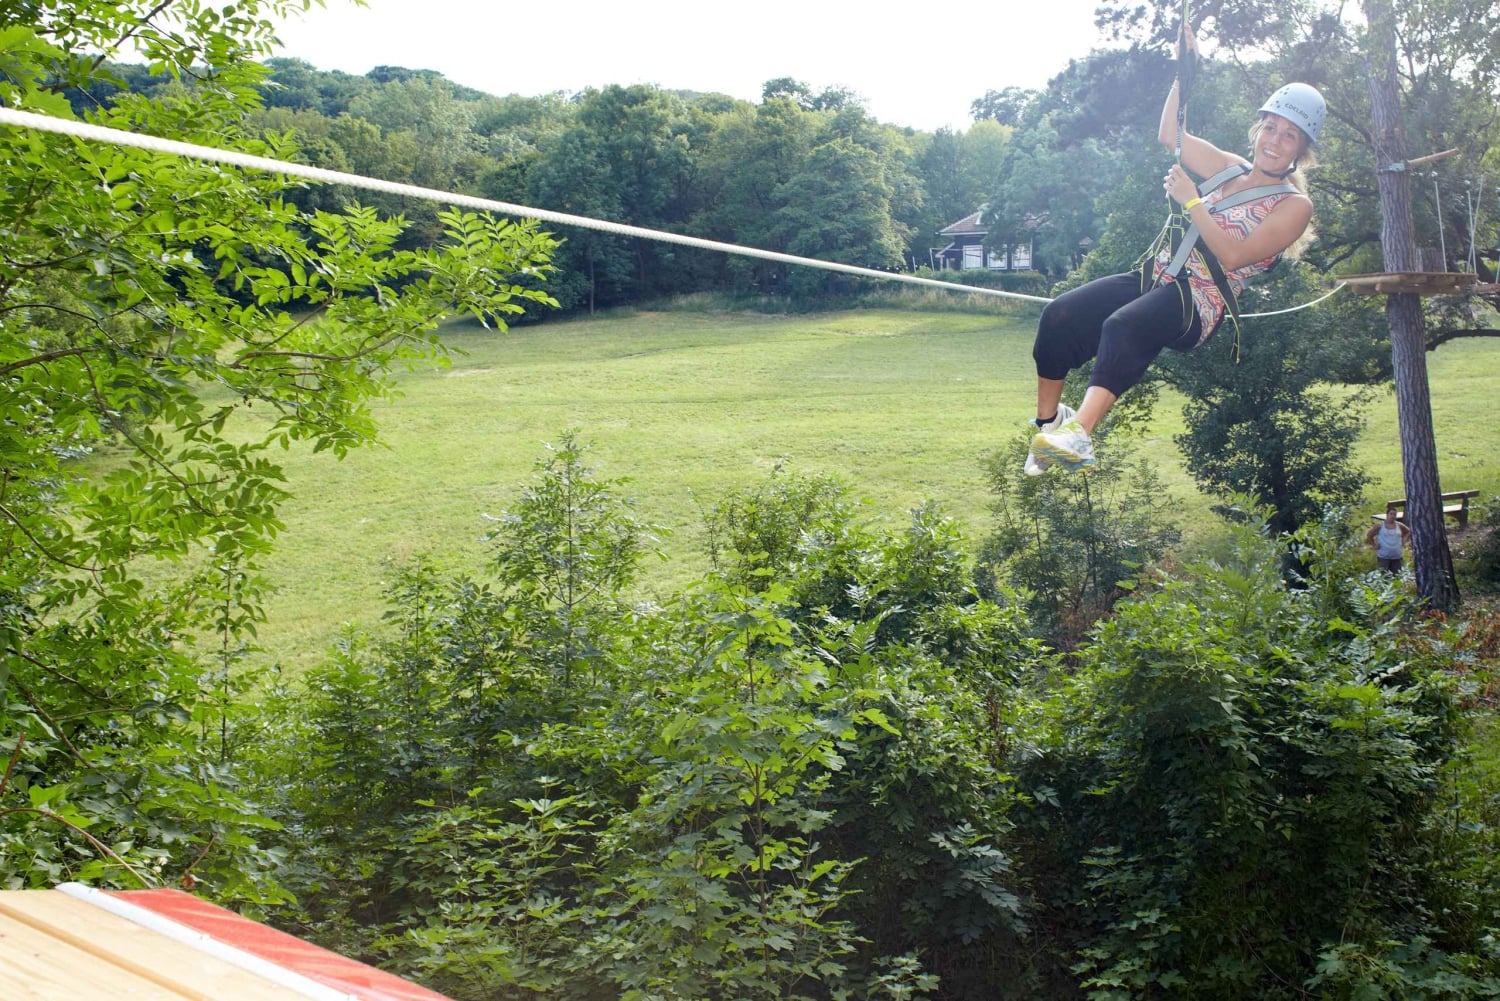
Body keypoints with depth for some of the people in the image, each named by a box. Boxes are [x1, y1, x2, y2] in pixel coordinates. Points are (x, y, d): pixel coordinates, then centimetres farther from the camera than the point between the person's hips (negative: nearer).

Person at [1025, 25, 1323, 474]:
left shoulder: (1294, 205, 0)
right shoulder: (1233, 169, 20)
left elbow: (1234, 255, -13)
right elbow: (1169, 134, 26)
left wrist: (1191, 201, -16)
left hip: (1200, 305, -7)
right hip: (1159, 276, 7)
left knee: (1123, 326, -40)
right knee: (1061, 314, -19)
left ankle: (1079, 434, -58)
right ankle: (1048, 421, -8)